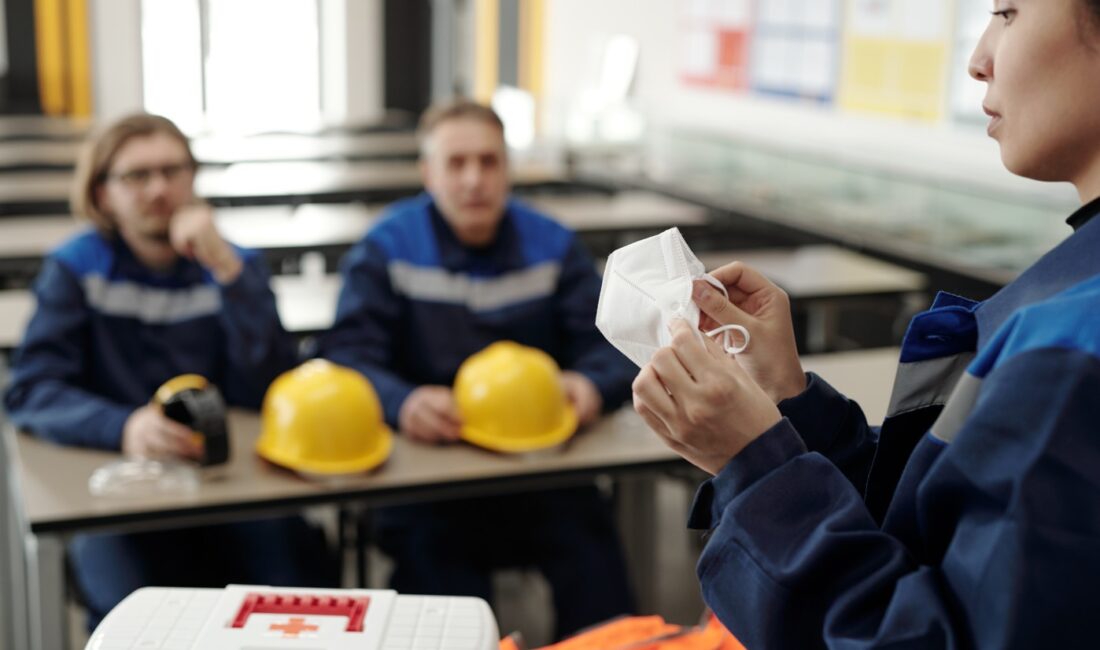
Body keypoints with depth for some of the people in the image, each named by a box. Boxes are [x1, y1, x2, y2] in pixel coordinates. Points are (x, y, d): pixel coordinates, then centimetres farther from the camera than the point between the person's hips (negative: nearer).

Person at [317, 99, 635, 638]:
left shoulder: (551, 245, 8)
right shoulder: (387, 249, 1)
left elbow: (610, 345, 5)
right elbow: (347, 356, -9)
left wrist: (591, 384, -20)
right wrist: (402, 402, -31)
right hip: (428, 464, -2)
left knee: (587, 534, -21)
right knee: (426, 543, -28)